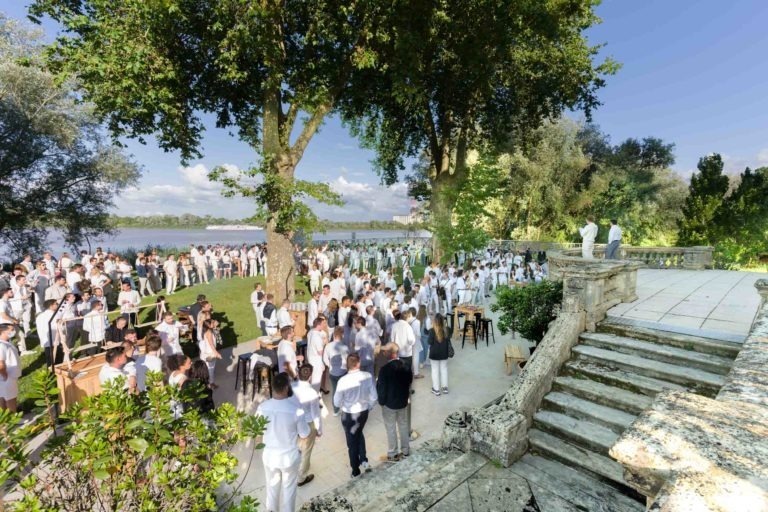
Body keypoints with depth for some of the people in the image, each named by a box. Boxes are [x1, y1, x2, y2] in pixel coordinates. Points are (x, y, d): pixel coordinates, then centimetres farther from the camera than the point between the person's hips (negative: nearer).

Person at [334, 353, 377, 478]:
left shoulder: (343, 381, -26)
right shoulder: (368, 376, -19)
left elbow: (337, 402, -14)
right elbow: (374, 397, -8)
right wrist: (368, 407, 11)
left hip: (348, 414, -3)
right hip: (364, 412, 3)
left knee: (352, 441, 19)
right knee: (359, 434, 33)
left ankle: (356, 471, 37)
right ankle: (364, 461, 31)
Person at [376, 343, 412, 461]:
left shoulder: (385, 369, -26)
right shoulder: (406, 367, -10)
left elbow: (381, 387, -19)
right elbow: (409, 382, 2)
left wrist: (381, 401, -3)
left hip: (389, 403, -5)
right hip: (403, 402, 5)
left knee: (391, 429, 12)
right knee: (403, 426, 21)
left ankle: (393, 455, 25)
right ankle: (405, 450, 35)